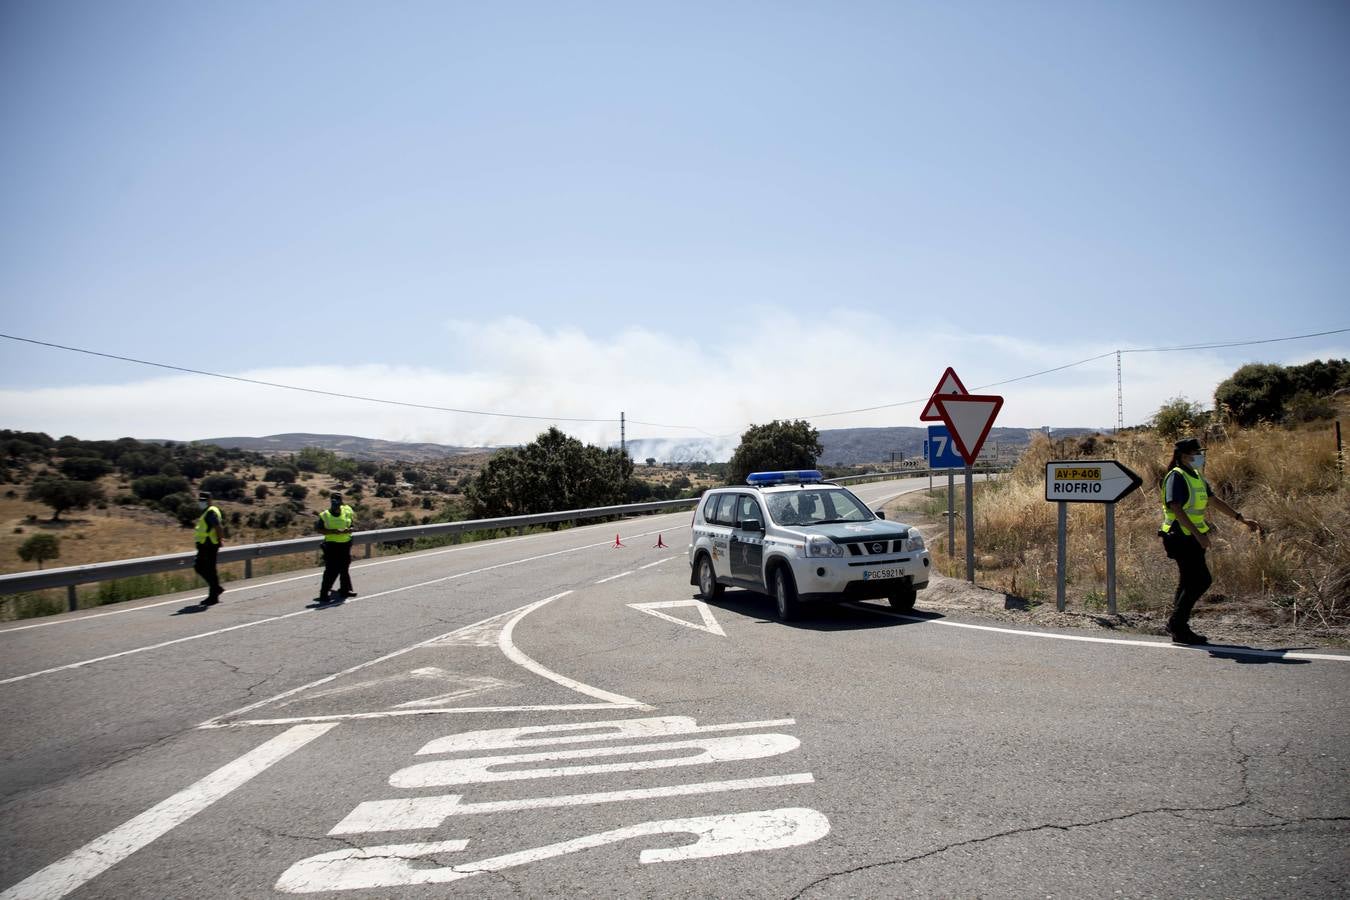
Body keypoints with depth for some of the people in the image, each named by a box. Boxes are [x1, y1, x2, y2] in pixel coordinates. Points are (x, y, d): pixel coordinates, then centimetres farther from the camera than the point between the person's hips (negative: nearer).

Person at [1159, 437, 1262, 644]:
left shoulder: (1196, 476, 16)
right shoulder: (1176, 477, -14)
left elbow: (1214, 500, 24)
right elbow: (1176, 509, -23)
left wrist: (1242, 518, 22)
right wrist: (1197, 534, -29)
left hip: (1191, 538, 10)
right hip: (1181, 538, -10)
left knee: (1189, 583, 12)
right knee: (1202, 580, -13)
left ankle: (1180, 630, 18)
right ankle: (1176, 623, -5)